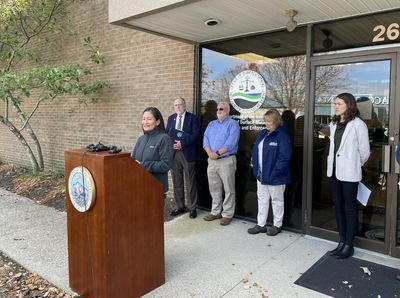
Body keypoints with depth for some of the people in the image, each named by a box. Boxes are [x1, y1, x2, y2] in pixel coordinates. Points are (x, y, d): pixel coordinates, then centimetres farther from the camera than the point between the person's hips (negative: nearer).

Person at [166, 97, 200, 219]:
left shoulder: (193, 118, -1)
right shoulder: (171, 118, 14)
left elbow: (195, 135, -11)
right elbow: (166, 134, 10)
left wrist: (182, 143, -21)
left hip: (187, 153, -4)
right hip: (174, 153, 5)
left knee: (190, 182, 3)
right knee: (177, 182, 10)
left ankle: (192, 208, 14)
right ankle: (179, 206, 22)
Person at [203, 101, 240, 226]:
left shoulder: (233, 124, -4)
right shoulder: (211, 124, 16)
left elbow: (231, 142, -16)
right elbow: (206, 139, 5)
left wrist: (217, 153, -18)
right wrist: (210, 152, -13)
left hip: (227, 160, -6)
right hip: (212, 160, 6)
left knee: (228, 189, 1)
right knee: (214, 188, 13)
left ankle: (227, 214, 10)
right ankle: (215, 212, 24)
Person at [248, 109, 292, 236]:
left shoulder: (282, 135, -14)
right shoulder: (262, 133, 9)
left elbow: (285, 156, -21)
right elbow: (255, 149, 15)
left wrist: (275, 171, -22)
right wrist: (255, 165, 5)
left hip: (275, 176, -7)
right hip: (261, 174, 8)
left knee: (277, 200, 9)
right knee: (262, 199, 15)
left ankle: (277, 225, 25)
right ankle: (261, 224, 27)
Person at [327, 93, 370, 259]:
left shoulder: (358, 124, -10)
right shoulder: (334, 123, 9)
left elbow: (364, 151, -4)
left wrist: (354, 165, 8)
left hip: (349, 173, -6)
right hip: (334, 171, 7)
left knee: (349, 209, 4)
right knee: (338, 208, 13)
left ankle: (349, 245, 15)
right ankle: (342, 242, 24)